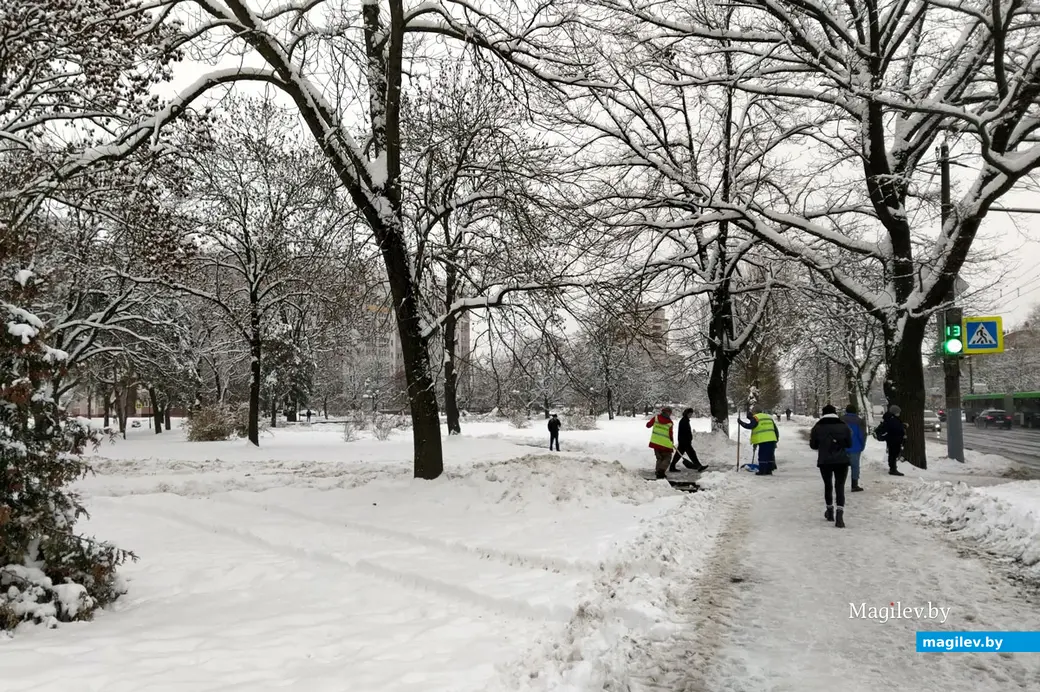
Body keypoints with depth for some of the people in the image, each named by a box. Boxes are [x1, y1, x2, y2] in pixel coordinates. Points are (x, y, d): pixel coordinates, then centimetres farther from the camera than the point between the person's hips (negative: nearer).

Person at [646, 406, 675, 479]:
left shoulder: (656, 418, -3)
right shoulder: (669, 423, -8)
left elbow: (648, 425, 7)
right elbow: (670, 435, -4)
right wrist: (672, 442, 14)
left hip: (655, 442, 4)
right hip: (665, 444, -4)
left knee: (659, 458, 19)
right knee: (667, 458, 9)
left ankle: (657, 472, 10)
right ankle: (661, 471, -12)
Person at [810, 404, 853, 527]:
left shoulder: (817, 427, -2)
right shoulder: (844, 426, -1)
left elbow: (813, 445, 4)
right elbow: (849, 444, 7)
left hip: (824, 461, 0)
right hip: (841, 461, 0)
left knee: (828, 485, 19)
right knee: (840, 487, -3)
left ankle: (830, 511, 30)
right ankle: (839, 515, -19)